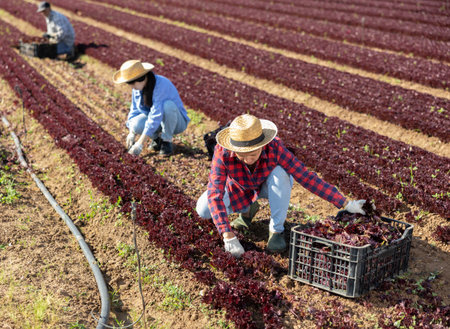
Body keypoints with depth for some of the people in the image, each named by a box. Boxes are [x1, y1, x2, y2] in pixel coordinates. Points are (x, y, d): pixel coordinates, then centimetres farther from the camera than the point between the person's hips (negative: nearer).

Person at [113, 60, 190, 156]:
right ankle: (157, 137, 3)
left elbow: (156, 116, -35)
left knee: (167, 105, -37)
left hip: (176, 121, -5)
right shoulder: (137, 87, -7)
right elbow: (135, 110, 5)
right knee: (137, 125, -27)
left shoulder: (161, 85, -30)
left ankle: (167, 141, -15)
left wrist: (140, 143, -36)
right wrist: (132, 133, -9)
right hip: (155, 122, 5)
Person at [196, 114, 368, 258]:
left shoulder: (274, 147, -37)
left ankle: (276, 230, -15)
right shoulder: (223, 152, -38)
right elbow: (214, 193, -42)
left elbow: (306, 177, -35)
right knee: (203, 210, -18)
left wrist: (346, 204, -37)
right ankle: (247, 209, 11)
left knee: (279, 172, -36)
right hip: (240, 188, 1)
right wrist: (228, 236, -52)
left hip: (269, 185, -1)